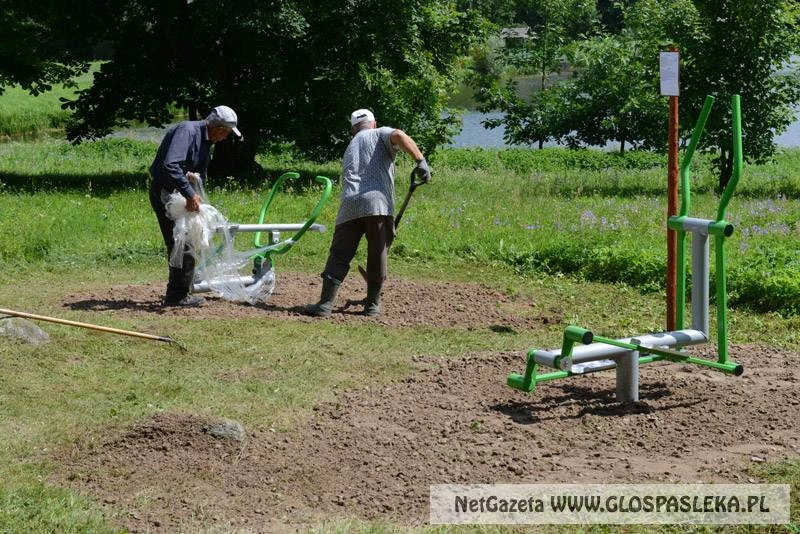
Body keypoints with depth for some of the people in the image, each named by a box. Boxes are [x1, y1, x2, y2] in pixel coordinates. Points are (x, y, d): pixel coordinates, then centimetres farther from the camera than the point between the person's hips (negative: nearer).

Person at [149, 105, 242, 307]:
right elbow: (170, 165, -33)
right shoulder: (187, 131, -21)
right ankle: (178, 295, -5)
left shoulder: (206, 140, 10)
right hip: (165, 192, -10)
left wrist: (196, 176, -10)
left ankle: (179, 292, 26)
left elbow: (201, 172, 15)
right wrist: (190, 194, -33)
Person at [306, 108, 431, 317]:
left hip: (349, 204, 4)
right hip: (377, 202, -4)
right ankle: (372, 304, 14)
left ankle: (326, 303, -3)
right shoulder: (381, 134, 17)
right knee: (377, 256, 8)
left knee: (339, 255, 4)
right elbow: (399, 136, -8)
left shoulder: (350, 147, 33)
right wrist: (421, 161, -12)